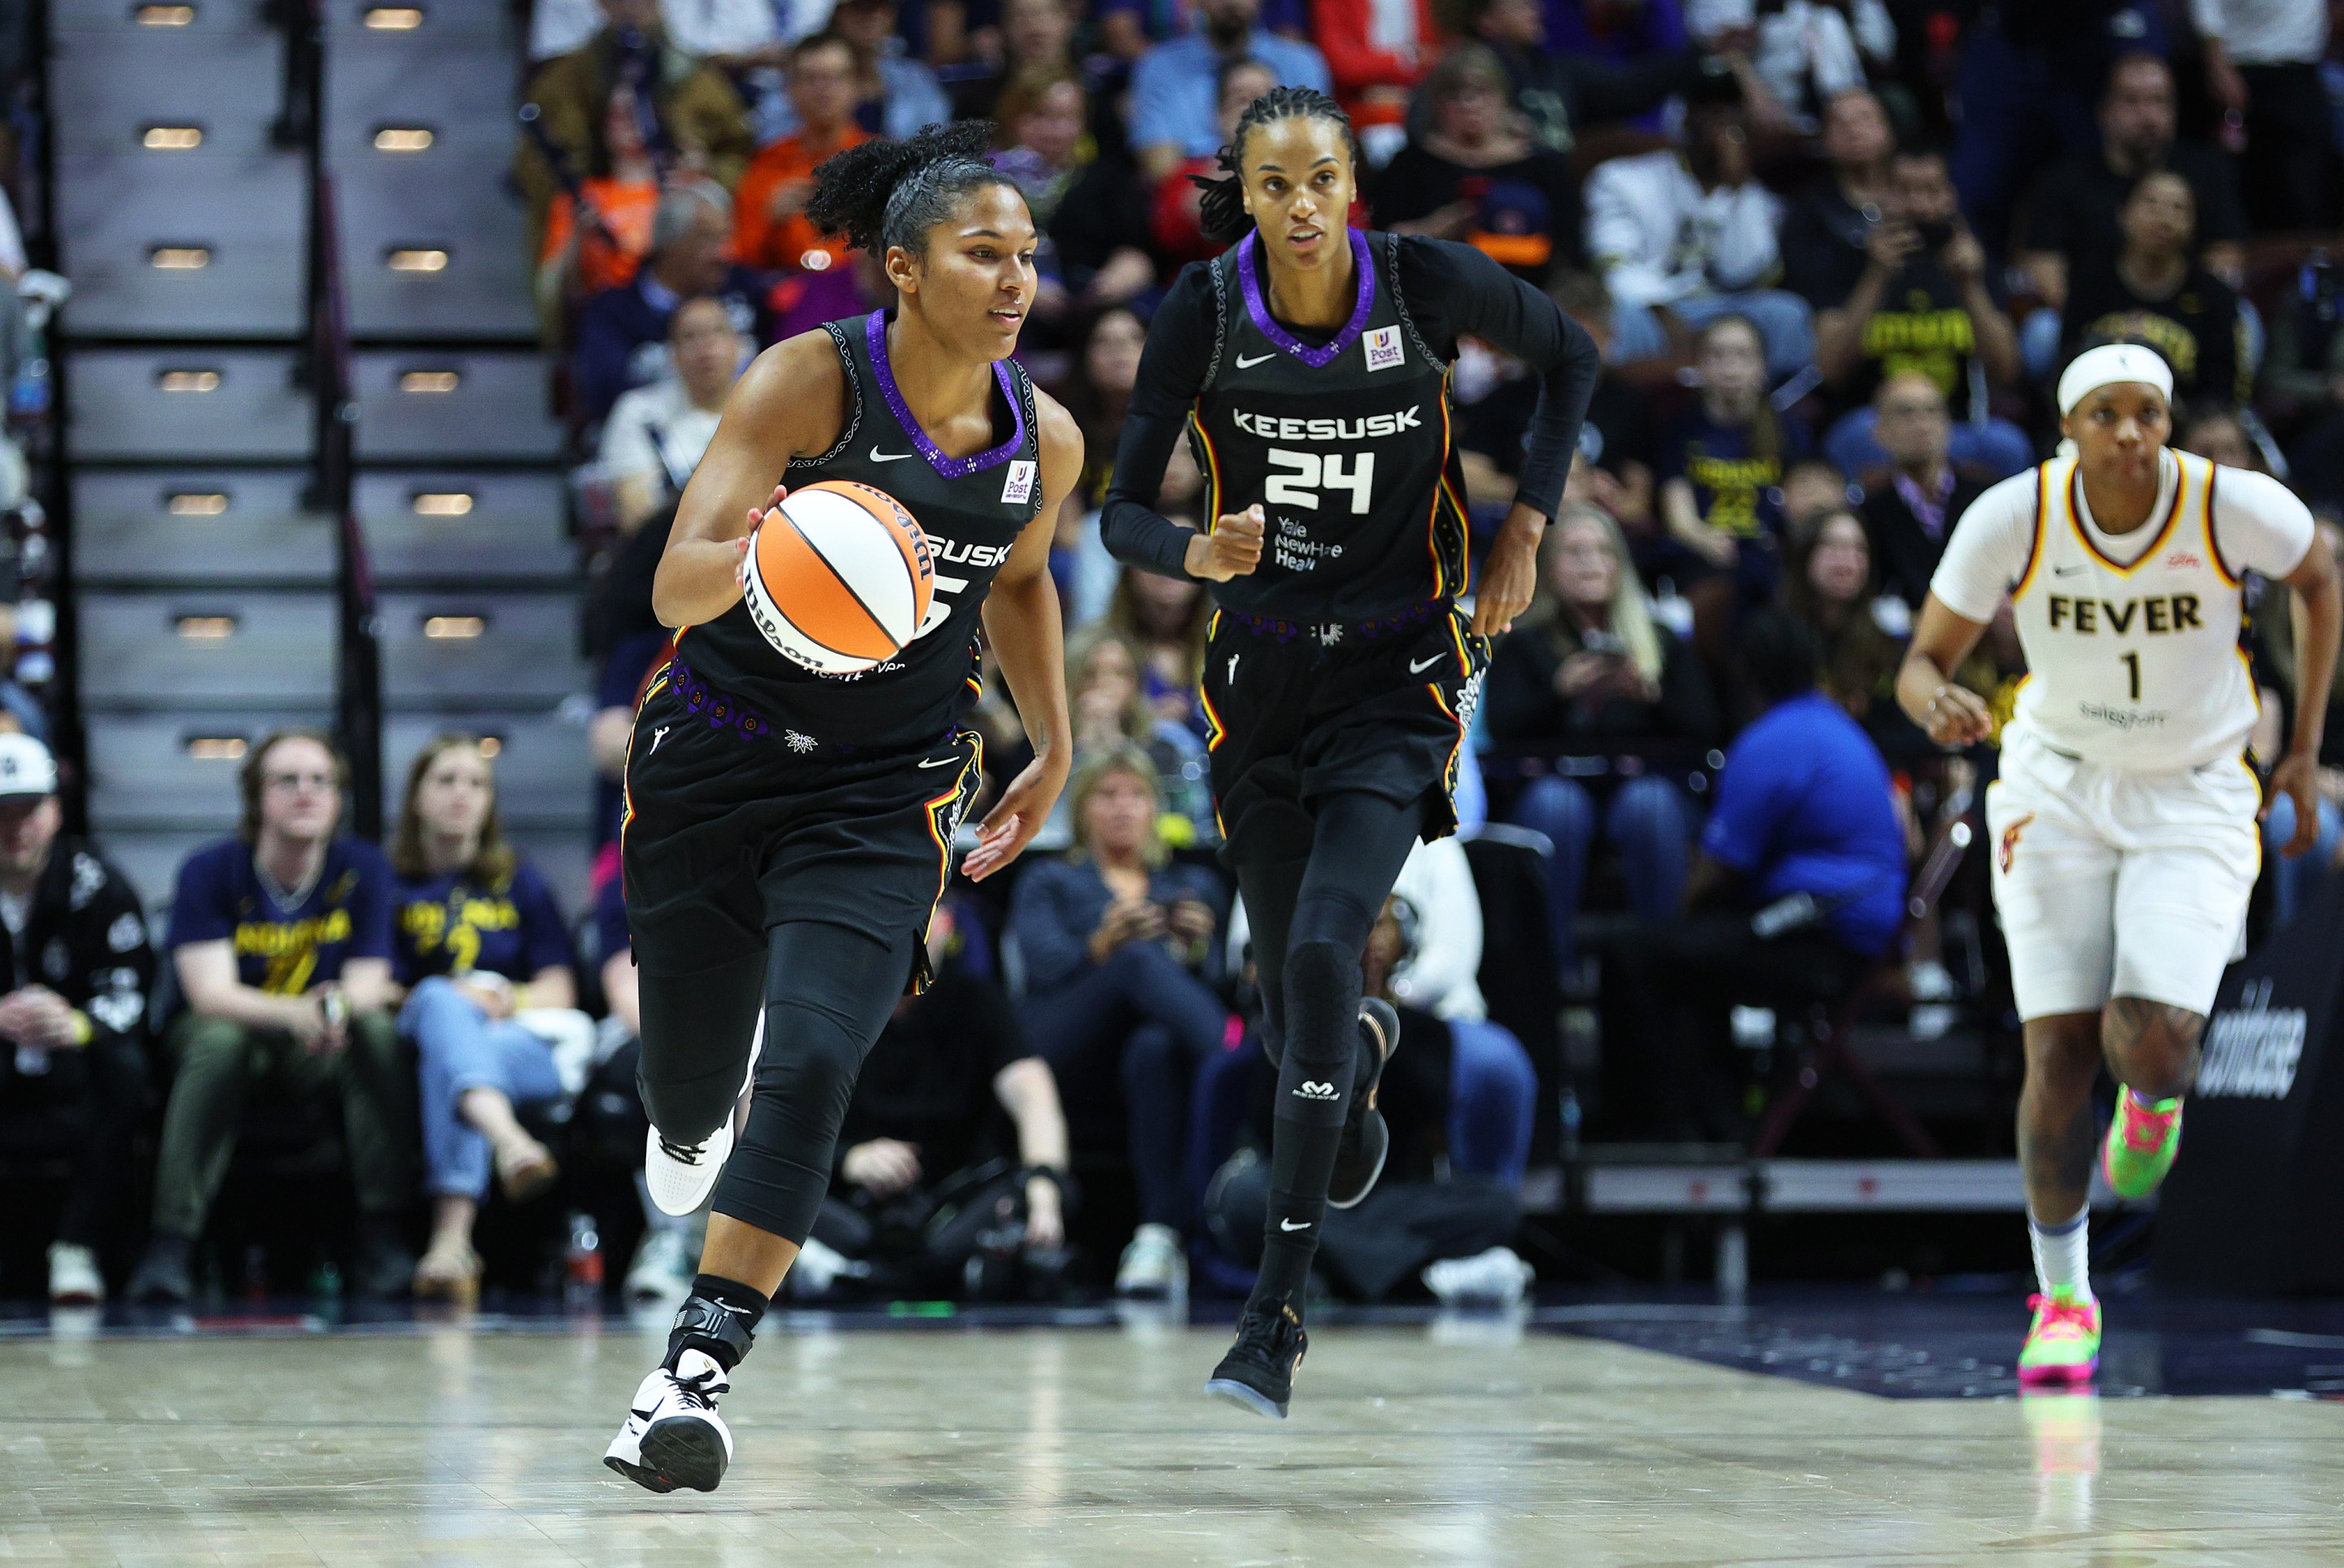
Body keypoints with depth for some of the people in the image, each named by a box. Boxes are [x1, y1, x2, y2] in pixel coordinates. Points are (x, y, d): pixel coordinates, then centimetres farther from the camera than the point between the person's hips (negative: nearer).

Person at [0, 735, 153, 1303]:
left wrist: (76, 1025, -43)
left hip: (74, 1072, -1)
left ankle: (80, 1249, -28)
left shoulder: (97, 884, -10)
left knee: (122, 1063, -34)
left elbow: (128, 994, -19)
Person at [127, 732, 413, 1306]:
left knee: (379, 1032, -30)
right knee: (218, 1038, -36)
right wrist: (298, 1013, -41)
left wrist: (338, 1007, -36)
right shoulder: (209, 872, -12)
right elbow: (210, 994, -22)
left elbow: (369, 989, -9)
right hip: (235, 1025, -2)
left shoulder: (364, 870, -5)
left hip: (320, 1055, 2)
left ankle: (383, 1238, -28)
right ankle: (170, 1246, -41)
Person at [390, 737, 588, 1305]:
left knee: (446, 1066, -39)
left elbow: (559, 990, 16)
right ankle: (509, 1140, -73)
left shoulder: (519, 883, 24)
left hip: (525, 1041, 1)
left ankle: (452, 1238, -66)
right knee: (443, 997, -41)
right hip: (418, 1036, -1)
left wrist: (507, 999, -7)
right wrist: (453, 1001, -12)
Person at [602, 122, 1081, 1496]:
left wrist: (1054, 753, 20)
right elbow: (676, 586, -23)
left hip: (887, 792, 1)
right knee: (690, 1063, 13)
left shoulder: (1045, 440, -2)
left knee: (813, 1064, -19)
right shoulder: (811, 381, -16)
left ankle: (699, 1371, -17)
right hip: (718, 751, -1)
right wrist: (748, 558, -45)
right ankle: (694, 1121, 53)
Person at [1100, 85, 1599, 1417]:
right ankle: (1360, 1062, 54)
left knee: (1324, 951, -20)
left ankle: (1280, 1309, -15)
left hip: (1398, 676, -3)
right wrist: (1196, 553, -27)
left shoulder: (1426, 283, -13)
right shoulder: (1203, 312, -9)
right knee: (1290, 985, 11)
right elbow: (1123, 513, -5)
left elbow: (1572, 358, 6)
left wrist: (1529, 527, -1)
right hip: (1262, 674, 3)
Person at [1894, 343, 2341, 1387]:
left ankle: (2153, 1100, 23)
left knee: (2151, 1046, -18)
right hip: (2060, 791, 1)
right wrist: (1938, 704, -33)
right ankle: (2062, 1299, 13)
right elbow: (1922, 663, -8)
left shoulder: (2236, 507, -19)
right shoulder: (2011, 519, -17)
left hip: (2194, 800, -1)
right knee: (2060, 1052, -6)